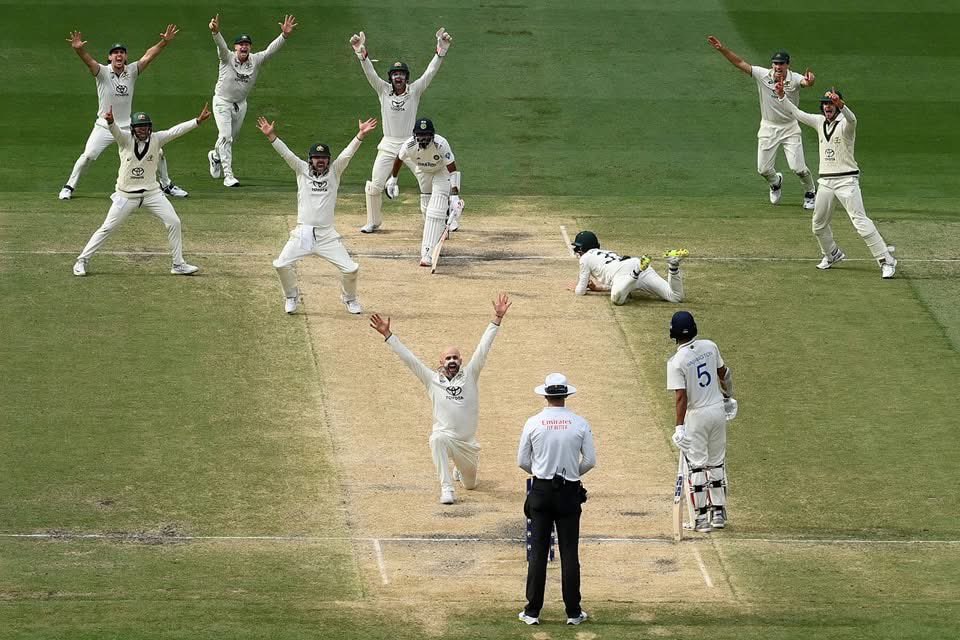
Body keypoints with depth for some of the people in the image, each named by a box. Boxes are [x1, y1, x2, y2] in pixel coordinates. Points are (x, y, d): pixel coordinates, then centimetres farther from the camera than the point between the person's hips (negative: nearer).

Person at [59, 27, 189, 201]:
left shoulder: (132, 72, -2)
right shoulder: (103, 72, -11)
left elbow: (148, 56, -13)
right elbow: (89, 61, -29)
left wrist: (164, 42, -28)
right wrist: (79, 49, -51)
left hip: (128, 126, 3)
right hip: (104, 126, -3)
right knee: (88, 156, -16)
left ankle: (166, 184, 25)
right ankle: (69, 187, 2)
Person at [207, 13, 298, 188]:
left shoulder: (255, 61, -7)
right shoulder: (227, 58, -17)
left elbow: (271, 50, -19)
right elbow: (220, 44, -36)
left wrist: (284, 35, -36)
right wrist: (215, 32, -58)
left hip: (240, 105, 5)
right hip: (222, 102, -5)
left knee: (231, 138, 19)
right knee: (225, 137, -13)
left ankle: (215, 155, 50)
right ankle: (228, 175, -13)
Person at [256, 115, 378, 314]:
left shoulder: (334, 172, 5)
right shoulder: (302, 171, 6)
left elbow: (347, 154, -7)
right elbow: (286, 153, -5)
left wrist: (361, 135, -21)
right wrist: (271, 136, -18)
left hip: (326, 235, 0)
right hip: (302, 233, 0)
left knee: (350, 268, -7)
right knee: (282, 265, -12)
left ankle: (349, 298, 23)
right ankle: (291, 296, 16)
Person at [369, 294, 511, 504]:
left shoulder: (470, 375, 1)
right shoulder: (432, 379, 1)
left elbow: (484, 347, -4)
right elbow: (407, 357, -2)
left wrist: (497, 318, -11)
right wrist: (387, 335, -8)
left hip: (467, 443, 2)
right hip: (445, 437, -2)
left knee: (470, 484, 15)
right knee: (438, 438, -39)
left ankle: (460, 468, 55)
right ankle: (447, 489, -34)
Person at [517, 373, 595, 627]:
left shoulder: (533, 423, -5)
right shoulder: (580, 424, -5)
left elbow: (522, 461, 1)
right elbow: (590, 461, -2)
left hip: (541, 491, 0)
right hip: (569, 492, 0)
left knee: (538, 551, 4)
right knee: (569, 552, 5)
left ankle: (533, 611, 4)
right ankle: (573, 611, 7)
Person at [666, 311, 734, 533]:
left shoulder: (676, 362, -19)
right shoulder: (710, 346, -2)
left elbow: (681, 396, -24)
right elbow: (724, 373, 12)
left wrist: (679, 427, -24)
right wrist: (729, 395, 30)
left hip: (697, 415, -5)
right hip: (718, 410, 5)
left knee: (697, 466, 3)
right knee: (716, 464, 16)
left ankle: (702, 517, 3)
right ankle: (719, 513, 20)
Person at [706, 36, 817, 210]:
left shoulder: (795, 79, -17)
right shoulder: (763, 75, -11)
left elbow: (807, 82, -40)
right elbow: (740, 63, -12)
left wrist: (810, 80, -65)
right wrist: (722, 49, -23)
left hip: (790, 128, -3)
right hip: (768, 128, 3)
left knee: (798, 167, -9)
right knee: (763, 169, 4)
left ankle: (810, 193, 20)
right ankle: (776, 183, 41)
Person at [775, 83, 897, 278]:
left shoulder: (845, 123, -11)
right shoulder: (819, 122, 10)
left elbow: (851, 119, -35)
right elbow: (795, 113, 16)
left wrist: (840, 104, -54)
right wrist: (782, 96, 3)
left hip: (846, 180, -7)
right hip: (825, 180, 7)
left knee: (860, 221, -15)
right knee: (819, 225, 15)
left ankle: (886, 261, -14)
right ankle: (832, 254, 40)